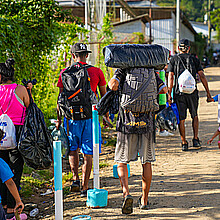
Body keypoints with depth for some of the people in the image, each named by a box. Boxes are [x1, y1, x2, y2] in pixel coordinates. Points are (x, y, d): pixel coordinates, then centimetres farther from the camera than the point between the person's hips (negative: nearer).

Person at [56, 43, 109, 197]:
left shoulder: (65, 73, 0)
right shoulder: (97, 72, 1)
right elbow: (104, 96, 6)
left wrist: (59, 119, 8)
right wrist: (107, 116, 17)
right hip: (90, 116, 0)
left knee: (72, 149, 19)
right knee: (88, 153, 5)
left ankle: (76, 178, 4)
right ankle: (85, 187, 6)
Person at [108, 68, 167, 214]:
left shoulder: (122, 71, -1)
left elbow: (113, 84, -21)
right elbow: (164, 89, 0)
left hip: (126, 124, -2)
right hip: (146, 124, 2)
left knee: (121, 162, 9)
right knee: (146, 162, 13)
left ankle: (126, 193, -13)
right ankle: (144, 200, 19)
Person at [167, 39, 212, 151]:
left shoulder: (173, 59, 6)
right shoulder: (194, 59, 8)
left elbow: (170, 77, -2)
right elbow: (202, 76, 2)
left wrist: (169, 94, -3)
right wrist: (208, 94, 3)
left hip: (178, 92, -1)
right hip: (192, 91, 1)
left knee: (181, 119, 5)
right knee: (194, 116, 18)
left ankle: (184, 143, 3)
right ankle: (195, 139, 9)